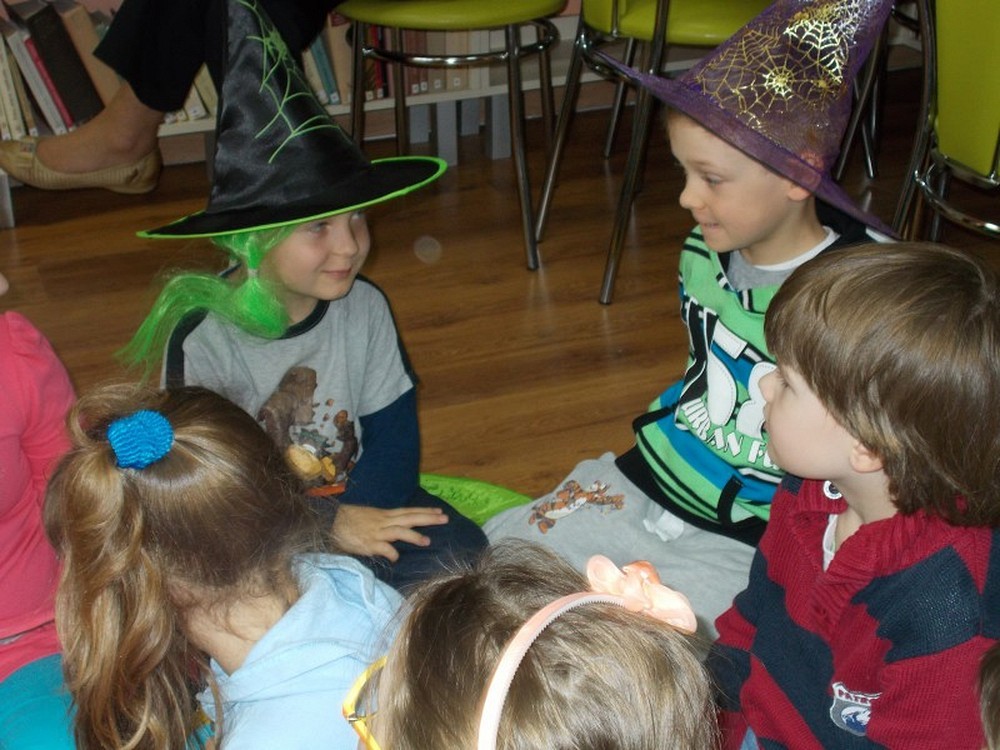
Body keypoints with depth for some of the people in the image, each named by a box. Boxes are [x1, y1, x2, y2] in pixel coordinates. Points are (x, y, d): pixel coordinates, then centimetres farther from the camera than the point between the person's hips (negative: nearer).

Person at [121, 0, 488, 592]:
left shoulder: (364, 306, -5)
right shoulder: (202, 340, -18)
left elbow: (394, 431, -2)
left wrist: (357, 519, -21)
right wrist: (333, 524, -22)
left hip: (359, 502, 4)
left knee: (460, 554, -21)